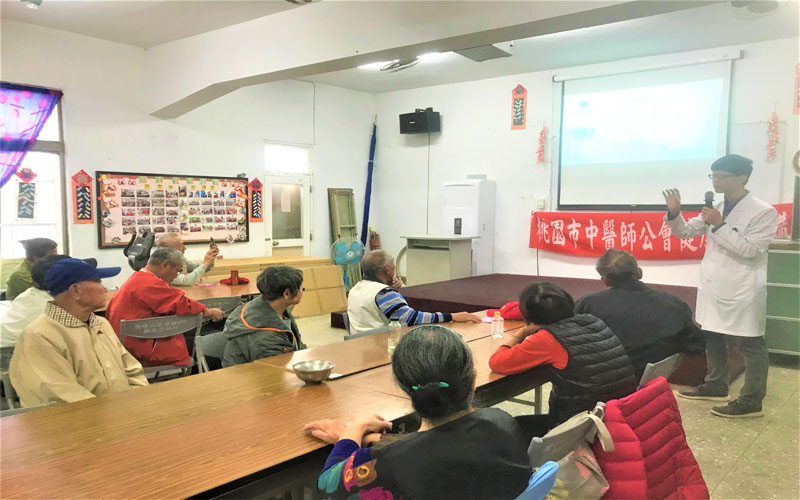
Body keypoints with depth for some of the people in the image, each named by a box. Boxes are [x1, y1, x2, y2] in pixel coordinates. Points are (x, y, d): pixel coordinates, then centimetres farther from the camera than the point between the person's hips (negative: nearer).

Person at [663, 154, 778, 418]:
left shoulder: (764, 212, -12)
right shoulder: (716, 209, 8)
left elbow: (750, 250, -19)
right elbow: (685, 231, 13)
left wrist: (719, 225, -21)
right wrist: (674, 213, -6)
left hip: (743, 292, -7)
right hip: (713, 287, 8)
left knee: (751, 345, 3)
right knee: (712, 339, 18)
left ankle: (752, 401, 12)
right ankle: (715, 386, 34)